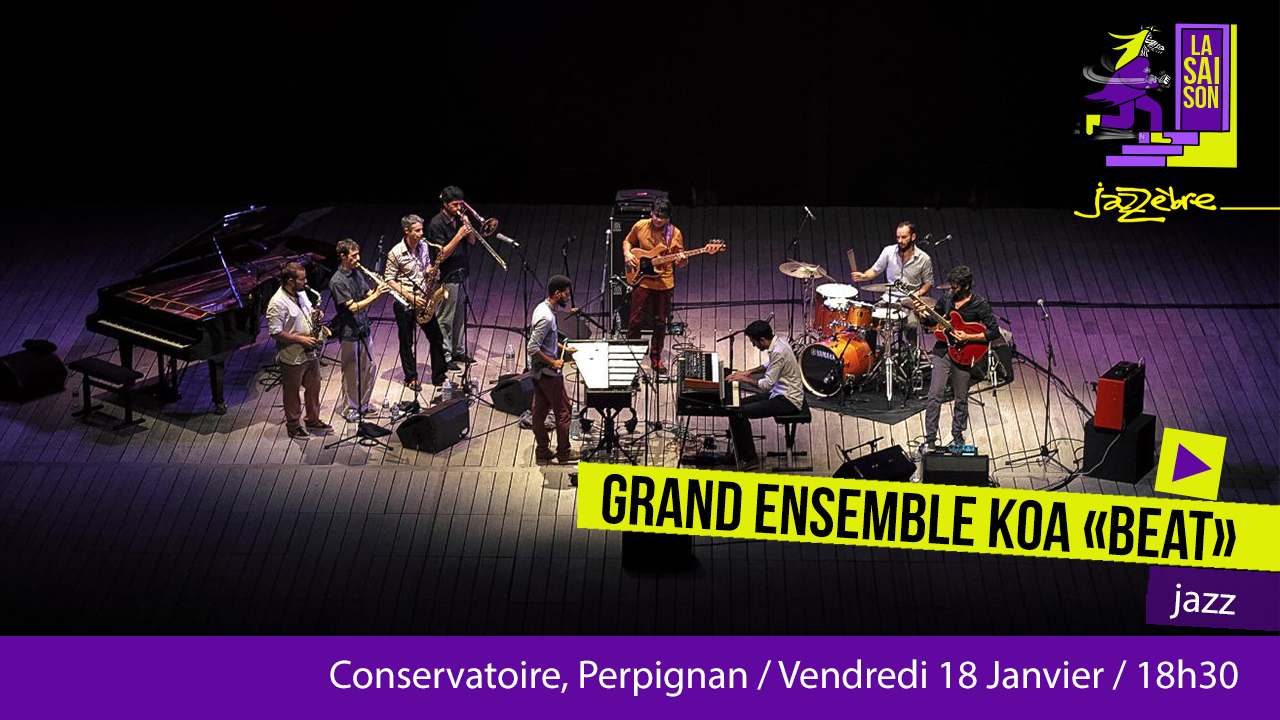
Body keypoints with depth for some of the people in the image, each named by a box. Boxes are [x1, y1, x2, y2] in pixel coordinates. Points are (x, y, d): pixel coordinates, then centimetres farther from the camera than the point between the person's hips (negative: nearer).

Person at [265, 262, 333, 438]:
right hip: (292, 357, -8)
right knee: (292, 392, 10)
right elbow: (276, 333, -24)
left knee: (313, 388, 19)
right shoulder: (278, 303, -23)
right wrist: (300, 339, -23)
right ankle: (293, 426, 25)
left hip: (310, 353, 8)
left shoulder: (302, 293, 2)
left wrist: (315, 315, -4)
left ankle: (313, 420, 37)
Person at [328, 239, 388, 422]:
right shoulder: (337, 282, -19)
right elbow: (353, 307, -24)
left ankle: (363, 404, 30)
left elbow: (367, 295, 8)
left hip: (363, 328, 7)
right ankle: (350, 408, 20)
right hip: (349, 332, -7)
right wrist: (375, 295, -27)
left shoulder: (358, 272, 5)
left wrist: (376, 290, -14)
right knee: (352, 372, 5)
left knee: (370, 368, 15)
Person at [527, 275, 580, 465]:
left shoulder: (543, 308, 5)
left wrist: (562, 348, 15)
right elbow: (532, 348, -27)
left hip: (538, 372, 9)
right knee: (562, 412, 4)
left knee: (539, 412, 13)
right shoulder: (546, 317, -26)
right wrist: (553, 362, -20)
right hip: (549, 374, -9)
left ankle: (542, 452, 21)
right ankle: (563, 453, 14)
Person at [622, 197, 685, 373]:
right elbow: (627, 241, 15)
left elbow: (680, 261, 1)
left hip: (664, 283, 0)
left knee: (660, 323, 9)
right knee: (636, 321, 0)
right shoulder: (640, 226, -4)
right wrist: (627, 254, -5)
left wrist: (682, 261, -22)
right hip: (642, 281, 0)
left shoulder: (674, 233, -5)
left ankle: (656, 358, 24)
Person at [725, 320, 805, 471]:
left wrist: (744, 379, -10)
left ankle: (750, 459, -9)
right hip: (781, 393, 10)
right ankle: (741, 452, 12)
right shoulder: (777, 343, 4)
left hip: (788, 401, -10)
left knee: (738, 413, -18)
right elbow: (769, 365, 25)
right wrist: (749, 372, 14)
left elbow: (767, 384, -23)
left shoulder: (778, 352, -25)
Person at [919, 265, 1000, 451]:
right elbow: (932, 322, 15)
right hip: (943, 352, 3)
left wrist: (969, 337, -18)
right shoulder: (947, 300, 5)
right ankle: (930, 439, 0)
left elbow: (994, 332, -11)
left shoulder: (980, 305, -9)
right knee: (934, 395, -5)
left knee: (961, 400, 8)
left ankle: (957, 437, 26)